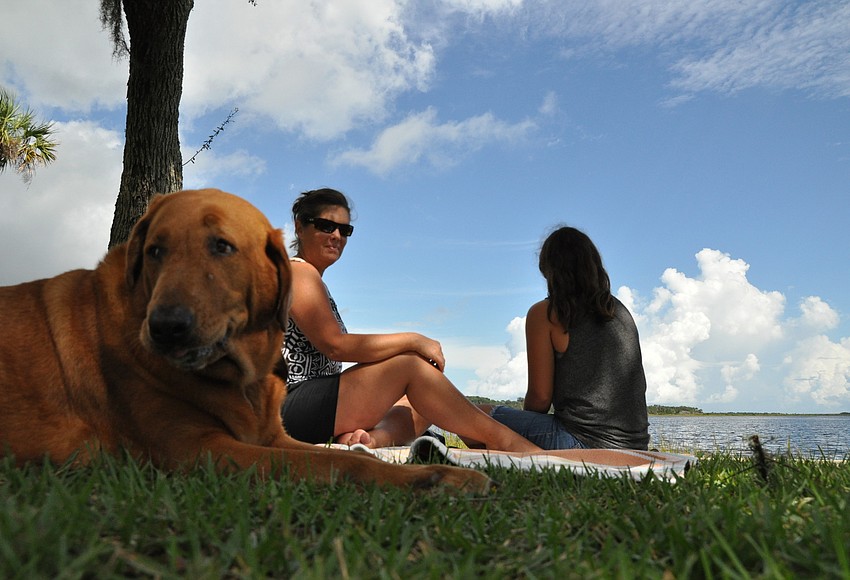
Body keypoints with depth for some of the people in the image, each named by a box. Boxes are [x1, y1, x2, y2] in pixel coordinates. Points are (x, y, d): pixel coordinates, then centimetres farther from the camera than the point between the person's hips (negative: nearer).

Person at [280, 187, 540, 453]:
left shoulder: (312, 280, 24)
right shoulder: (299, 272, -6)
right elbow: (335, 345, -19)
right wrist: (412, 340, -15)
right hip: (294, 408, -9)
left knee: (426, 400, 2)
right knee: (410, 363, -17)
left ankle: (373, 438, -28)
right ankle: (501, 441, -15)